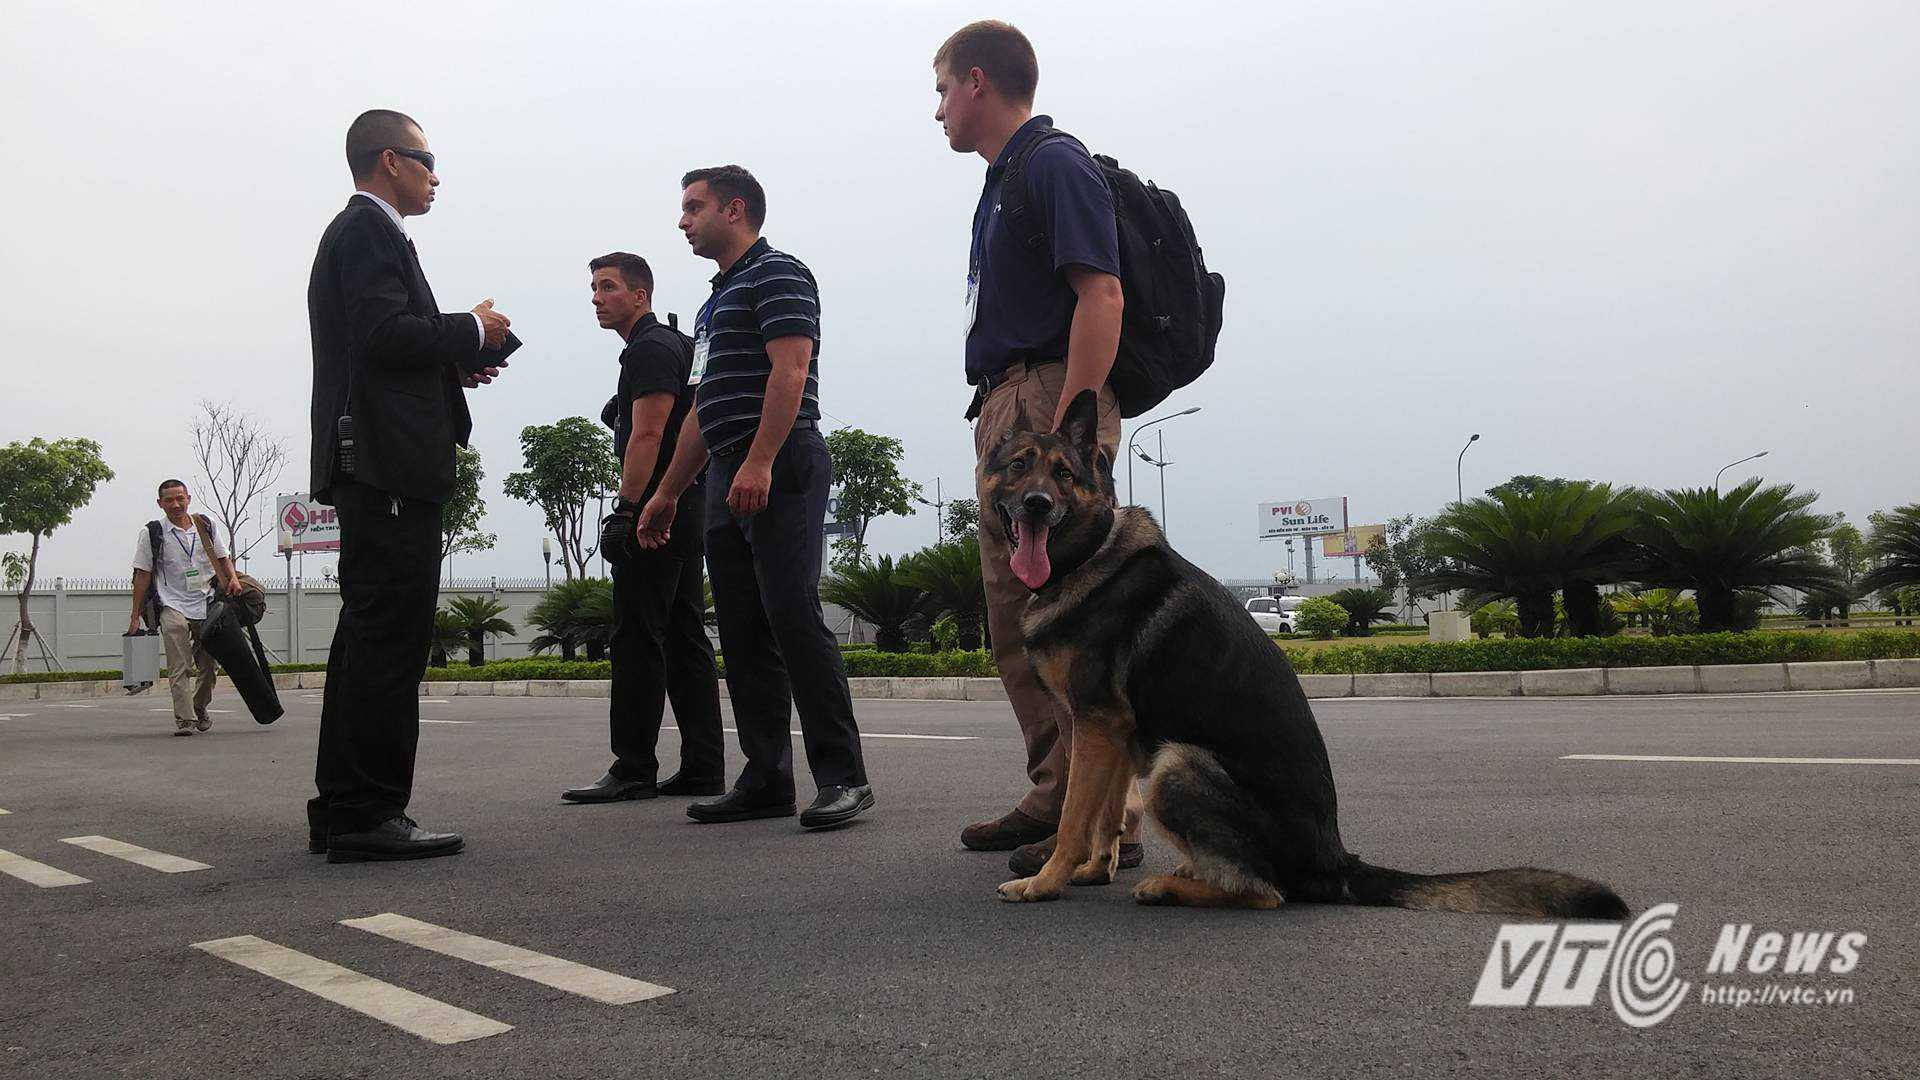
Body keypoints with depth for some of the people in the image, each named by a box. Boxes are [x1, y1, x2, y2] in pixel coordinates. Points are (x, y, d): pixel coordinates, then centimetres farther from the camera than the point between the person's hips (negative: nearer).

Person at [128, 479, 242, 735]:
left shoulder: (205, 527, 10)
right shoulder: (152, 533, 1)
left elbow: (223, 558, 22)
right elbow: (143, 575, 1)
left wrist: (233, 579, 1)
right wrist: (135, 615, 0)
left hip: (206, 606, 4)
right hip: (173, 607, -4)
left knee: (209, 666, 9)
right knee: (180, 668, -14)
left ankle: (199, 708, 30)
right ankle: (184, 720, -15)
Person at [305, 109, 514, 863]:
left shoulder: (358, 232, 26)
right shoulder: (369, 231, -5)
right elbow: (384, 333, -19)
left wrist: (456, 364, 15)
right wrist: (472, 331, -6)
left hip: (372, 466, 11)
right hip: (387, 462, -11)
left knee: (370, 636, 11)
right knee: (390, 636, -11)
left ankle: (343, 811, 16)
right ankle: (369, 813, -9)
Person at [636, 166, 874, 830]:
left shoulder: (777, 274, -1)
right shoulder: (719, 299, 26)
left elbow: (790, 369, -16)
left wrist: (759, 463, -25)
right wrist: (666, 493, 25)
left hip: (779, 472, -9)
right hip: (728, 478, 10)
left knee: (794, 619, -14)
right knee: (744, 636, 6)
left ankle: (842, 776, -10)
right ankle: (767, 781, 9)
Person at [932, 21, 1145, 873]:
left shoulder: (1057, 166, -8)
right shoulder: (1004, 179, 22)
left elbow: (1100, 298, -18)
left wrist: (1063, 434, -25)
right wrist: (1006, 429, 17)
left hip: (1050, 402, -10)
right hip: (1005, 412, 11)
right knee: (1017, 631, 12)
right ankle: (1055, 798, 20)